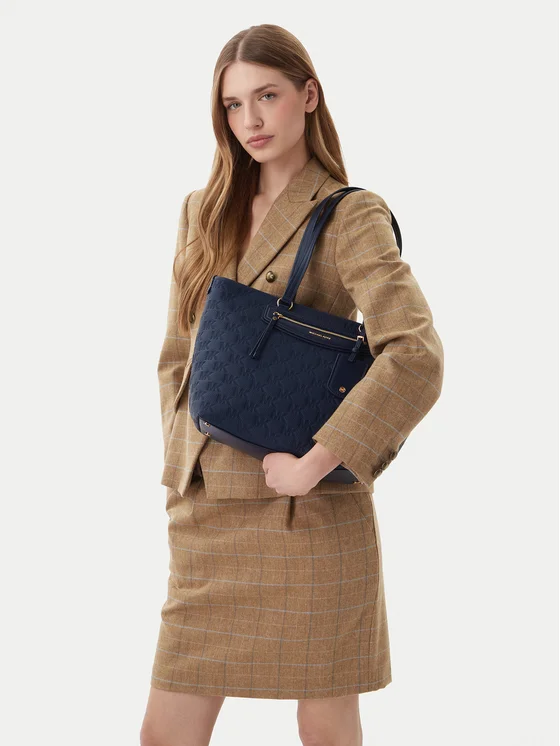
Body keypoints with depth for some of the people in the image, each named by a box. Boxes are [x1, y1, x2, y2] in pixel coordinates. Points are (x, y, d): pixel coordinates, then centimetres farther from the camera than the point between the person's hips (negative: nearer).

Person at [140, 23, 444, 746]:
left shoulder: (350, 215, -6)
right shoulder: (204, 212, 12)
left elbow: (416, 358, -19)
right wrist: (181, 468, 7)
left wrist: (314, 464, -19)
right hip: (204, 514, 5)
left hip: (309, 520, -5)